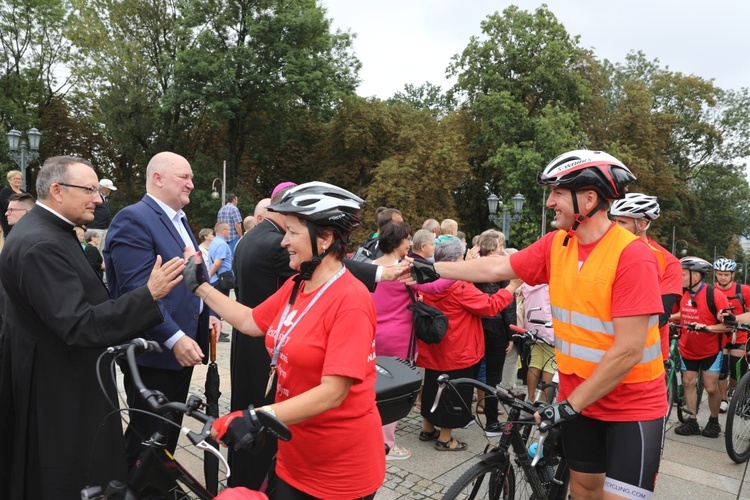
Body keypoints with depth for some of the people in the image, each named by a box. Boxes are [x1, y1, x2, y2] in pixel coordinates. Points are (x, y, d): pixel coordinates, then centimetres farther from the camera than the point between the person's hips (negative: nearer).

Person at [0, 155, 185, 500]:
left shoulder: (44, 230, 7)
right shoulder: (40, 244, -27)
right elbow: (78, 325, -32)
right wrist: (149, 294, -35)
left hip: (62, 375, 10)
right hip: (60, 385, -10)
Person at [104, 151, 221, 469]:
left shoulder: (179, 219, 15)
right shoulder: (133, 219, -16)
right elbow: (138, 291, -24)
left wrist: (207, 314, 9)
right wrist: (174, 338, -27)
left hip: (182, 347, 9)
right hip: (154, 352, -9)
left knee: (170, 430, 20)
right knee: (147, 434, 6)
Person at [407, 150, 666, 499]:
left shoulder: (632, 255, -23)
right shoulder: (557, 244, -4)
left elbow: (628, 351, -24)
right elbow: (498, 268, 4)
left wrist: (571, 403, -21)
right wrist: (433, 269, 3)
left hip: (632, 404, -5)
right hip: (578, 397, 5)